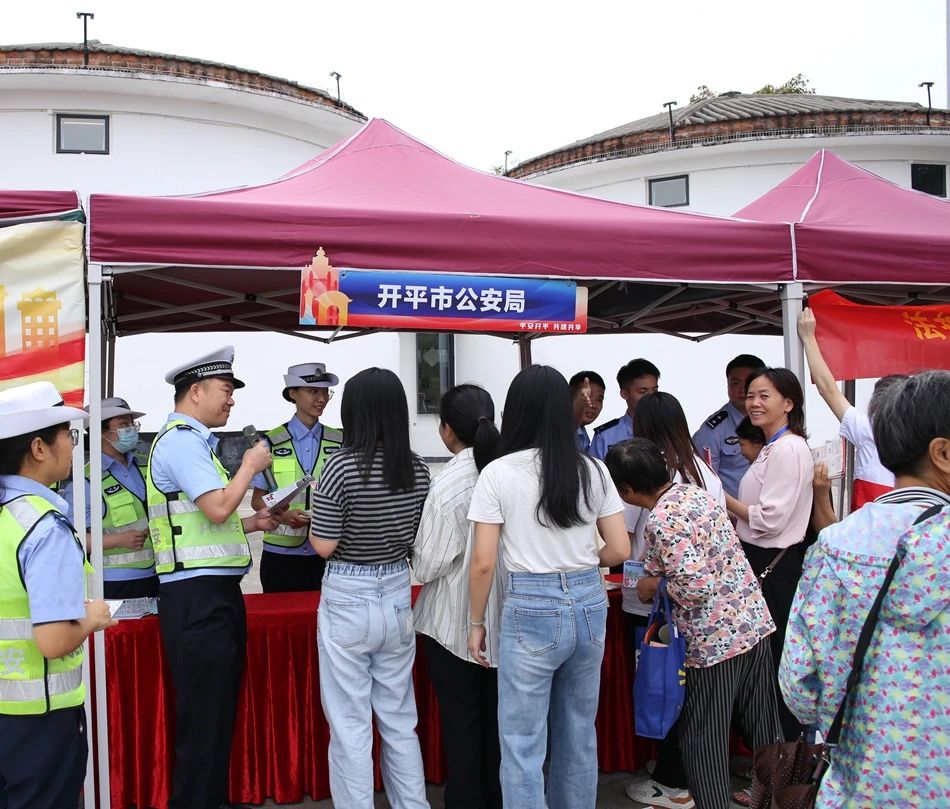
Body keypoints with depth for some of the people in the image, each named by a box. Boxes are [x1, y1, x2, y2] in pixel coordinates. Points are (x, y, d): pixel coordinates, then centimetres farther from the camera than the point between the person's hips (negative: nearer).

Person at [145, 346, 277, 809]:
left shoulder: (194, 440, 20)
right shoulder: (182, 440, -12)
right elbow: (217, 508, -21)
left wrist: (252, 523, 16)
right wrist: (250, 465, -7)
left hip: (214, 593, 10)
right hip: (198, 596, -10)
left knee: (221, 708, 16)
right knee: (204, 714, -4)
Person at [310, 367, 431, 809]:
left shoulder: (343, 466, -16)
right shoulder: (419, 469, -1)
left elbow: (323, 546, -14)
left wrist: (314, 517, 4)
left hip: (348, 602, -5)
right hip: (398, 596, 5)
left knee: (350, 728, 6)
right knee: (400, 722, 18)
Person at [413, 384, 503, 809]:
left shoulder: (448, 482, -21)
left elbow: (429, 564, -18)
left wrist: (412, 547, 2)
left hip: (455, 619, -5)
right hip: (503, 614, 5)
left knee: (461, 721, 10)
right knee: (496, 716, 18)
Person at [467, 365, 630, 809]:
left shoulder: (498, 473, -8)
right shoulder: (592, 469, 2)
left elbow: (483, 562, -8)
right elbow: (619, 549, 5)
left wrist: (476, 623, 4)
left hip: (531, 609, -4)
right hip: (589, 605, 5)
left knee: (523, 744, 5)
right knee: (579, 735, 18)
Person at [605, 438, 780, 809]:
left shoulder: (662, 521, -20)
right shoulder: (694, 491, 4)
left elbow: (696, 586, -25)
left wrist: (654, 587, -9)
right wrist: (656, 572, 17)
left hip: (715, 640, -8)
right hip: (754, 621, 8)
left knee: (703, 737, 8)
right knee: (760, 725, 21)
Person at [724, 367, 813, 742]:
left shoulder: (789, 448, -17)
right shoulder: (771, 448, 15)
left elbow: (771, 518, -21)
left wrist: (723, 498, -10)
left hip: (776, 567, -10)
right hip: (763, 562, 10)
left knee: (774, 660, -1)